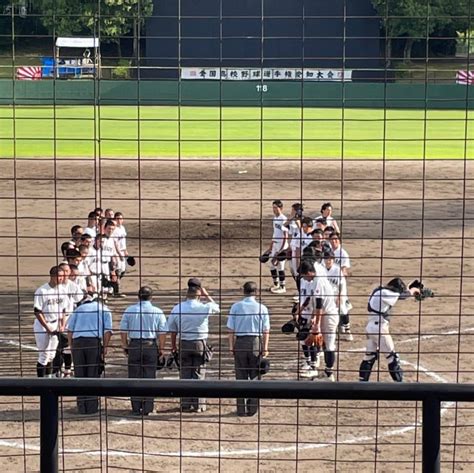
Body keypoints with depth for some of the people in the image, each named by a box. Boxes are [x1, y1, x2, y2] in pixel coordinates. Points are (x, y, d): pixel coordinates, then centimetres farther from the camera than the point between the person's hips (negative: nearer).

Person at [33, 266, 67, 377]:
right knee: (44, 356, -4)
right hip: (42, 325, -5)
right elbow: (37, 312, -15)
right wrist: (48, 329, -16)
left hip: (56, 325, 5)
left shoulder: (62, 289, 0)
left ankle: (49, 377, 22)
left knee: (51, 355, 12)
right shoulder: (41, 291, -17)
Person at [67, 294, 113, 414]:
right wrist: (105, 348, 2)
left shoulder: (79, 308, 22)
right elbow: (107, 332, 2)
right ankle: (92, 407, 4)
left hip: (77, 342, 2)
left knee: (79, 375, 7)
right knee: (93, 375, 5)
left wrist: (71, 347, 14)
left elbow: (69, 330, 13)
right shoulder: (105, 310, 16)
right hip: (95, 342, -2)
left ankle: (82, 407, 9)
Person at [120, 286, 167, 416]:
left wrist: (125, 346, 14)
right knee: (149, 376, 5)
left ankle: (136, 407, 7)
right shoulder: (157, 312, -1)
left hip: (134, 345, 1)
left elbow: (123, 331, 4)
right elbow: (162, 332, -2)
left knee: (134, 377, 6)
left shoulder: (129, 310, 2)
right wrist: (161, 348, 8)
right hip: (151, 346, 0)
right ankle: (147, 408, 5)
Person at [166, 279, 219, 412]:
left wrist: (173, 346, 15)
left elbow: (172, 330, 4)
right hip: (200, 344, -1)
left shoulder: (177, 308, -4)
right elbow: (216, 307, 11)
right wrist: (206, 295, 13)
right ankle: (198, 405, 7)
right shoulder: (204, 308, -11)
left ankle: (186, 404, 10)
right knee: (199, 374, 6)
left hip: (184, 344, 2)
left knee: (185, 374, 9)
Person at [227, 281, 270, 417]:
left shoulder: (236, 307, -1)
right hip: (256, 342, 0)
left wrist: (231, 346, 6)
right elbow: (266, 331, -3)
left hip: (240, 342, 1)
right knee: (255, 376, 9)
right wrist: (265, 348, 3)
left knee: (241, 376, 7)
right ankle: (252, 408, 9)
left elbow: (231, 329, 0)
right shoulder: (262, 308, -3)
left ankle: (241, 409, 8)